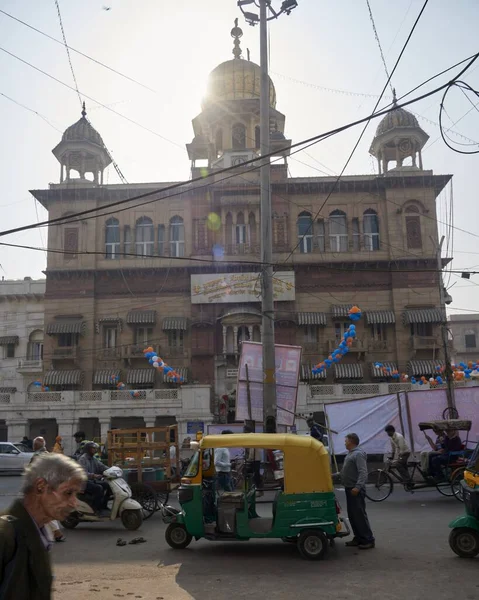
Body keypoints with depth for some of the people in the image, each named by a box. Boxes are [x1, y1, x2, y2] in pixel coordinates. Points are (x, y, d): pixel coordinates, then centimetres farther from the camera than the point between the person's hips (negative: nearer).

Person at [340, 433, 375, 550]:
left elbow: (363, 473, -25)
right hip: (349, 489, 10)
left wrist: (358, 487, -33)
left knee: (359, 515, -6)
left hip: (356, 490, -10)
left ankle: (368, 540, 1)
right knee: (352, 515, 13)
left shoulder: (358, 454, -15)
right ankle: (358, 538, 20)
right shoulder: (351, 453, 16)